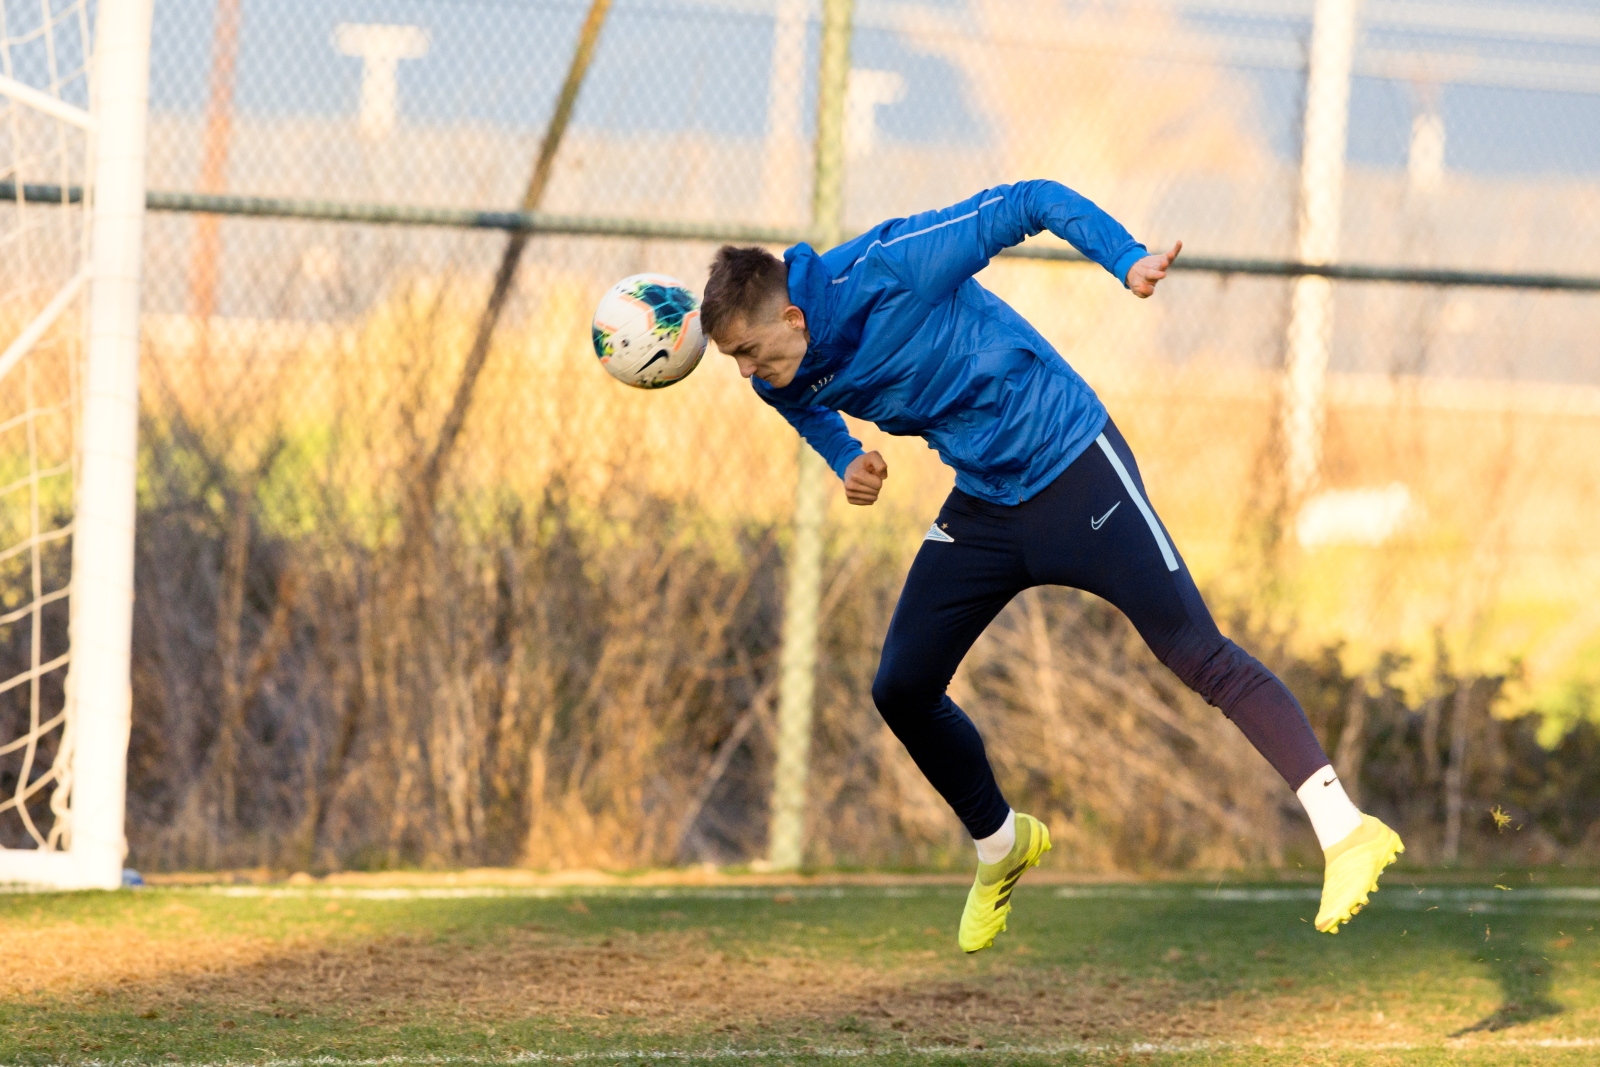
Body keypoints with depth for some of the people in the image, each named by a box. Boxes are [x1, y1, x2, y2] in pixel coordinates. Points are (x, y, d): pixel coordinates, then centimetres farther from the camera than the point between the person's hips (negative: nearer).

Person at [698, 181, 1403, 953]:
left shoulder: (890, 271, -26)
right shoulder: (786, 380, -5)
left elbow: (1030, 203, -21)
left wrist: (1127, 262, -34)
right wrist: (845, 459, 0)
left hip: (1070, 466, -7)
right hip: (983, 505, 7)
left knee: (1196, 653, -15)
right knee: (901, 691, 4)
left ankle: (1346, 834, -19)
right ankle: (1001, 846, 30)